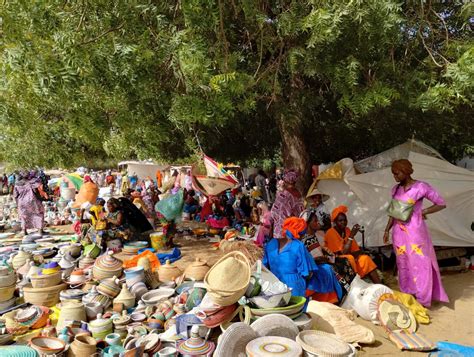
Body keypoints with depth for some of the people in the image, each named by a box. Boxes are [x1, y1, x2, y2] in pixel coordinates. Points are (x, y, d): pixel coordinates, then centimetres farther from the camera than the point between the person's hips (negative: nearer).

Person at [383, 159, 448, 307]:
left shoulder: (421, 187, -8)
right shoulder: (395, 189, 8)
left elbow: (442, 204, -3)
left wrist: (423, 212, -8)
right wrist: (387, 230, 11)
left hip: (415, 230, -5)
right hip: (399, 232, 5)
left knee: (420, 263, 0)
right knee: (403, 264, 11)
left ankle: (422, 300, 10)